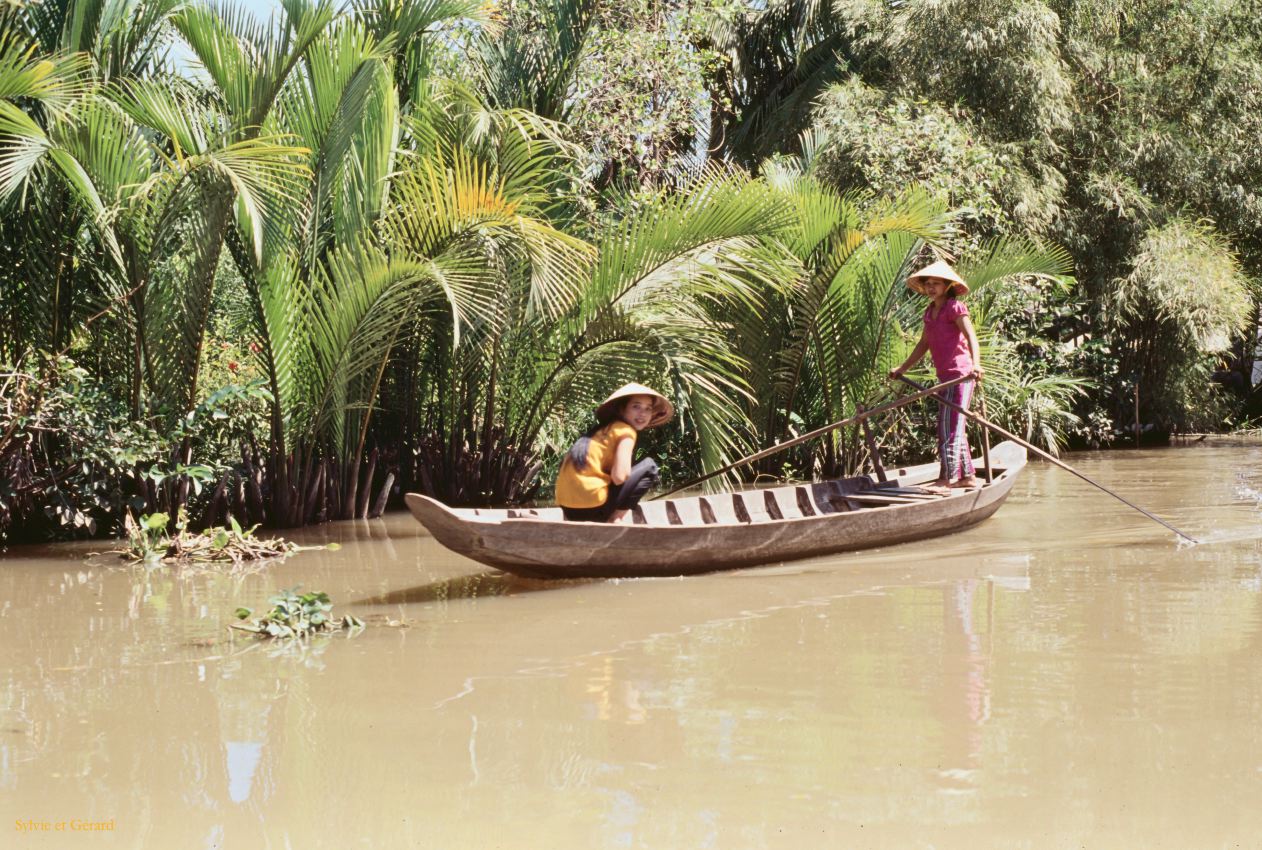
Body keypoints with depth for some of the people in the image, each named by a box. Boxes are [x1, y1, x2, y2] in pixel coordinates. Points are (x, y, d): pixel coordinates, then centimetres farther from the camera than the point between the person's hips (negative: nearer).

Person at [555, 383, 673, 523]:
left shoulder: (604, 428, 21)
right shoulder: (625, 431, -4)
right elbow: (619, 477, -14)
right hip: (590, 505, -9)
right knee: (649, 467, 5)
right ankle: (612, 521, 2)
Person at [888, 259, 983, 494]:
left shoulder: (955, 307, -9)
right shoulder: (930, 312, 15)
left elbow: (971, 336, -21)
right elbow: (923, 345, 24)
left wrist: (976, 363, -37)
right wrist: (902, 369, 26)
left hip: (960, 374, -9)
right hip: (945, 377, 9)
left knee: (950, 427, -13)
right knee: (953, 428, 14)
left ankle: (945, 480, -17)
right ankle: (967, 475, 23)